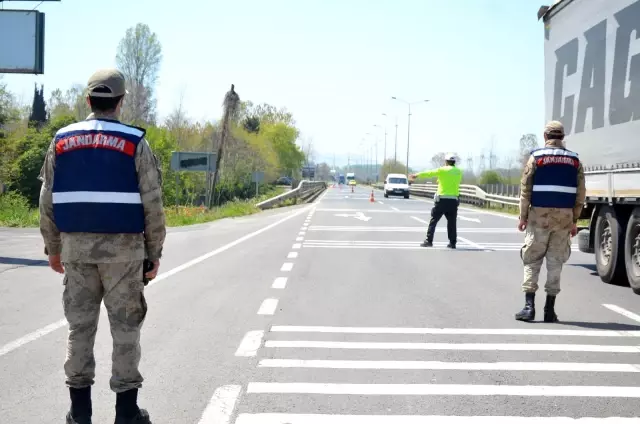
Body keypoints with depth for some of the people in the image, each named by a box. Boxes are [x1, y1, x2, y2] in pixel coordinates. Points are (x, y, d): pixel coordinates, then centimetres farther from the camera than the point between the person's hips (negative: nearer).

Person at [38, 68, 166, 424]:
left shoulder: (62, 140, 3)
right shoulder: (135, 143, -5)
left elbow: (48, 200, 5)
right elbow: (152, 204, -8)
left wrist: (53, 248, 14)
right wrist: (154, 253, 1)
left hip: (77, 246, 3)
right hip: (122, 247, -3)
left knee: (80, 325, 10)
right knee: (125, 327, 4)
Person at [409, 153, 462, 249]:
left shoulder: (442, 170, -3)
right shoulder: (458, 172, 7)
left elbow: (428, 173, 6)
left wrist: (416, 175, 18)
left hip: (442, 199, -3)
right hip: (454, 200, 3)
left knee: (433, 220, 3)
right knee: (452, 222, 9)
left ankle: (429, 241, -1)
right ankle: (452, 243, 7)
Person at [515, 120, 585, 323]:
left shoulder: (536, 157, -1)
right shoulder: (574, 160, 6)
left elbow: (525, 189, -4)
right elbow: (580, 193, 5)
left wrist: (523, 216, 2)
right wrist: (574, 220, 10)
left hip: (540, 215, -2)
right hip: (564, 215, 2)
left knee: (532, 260, 5)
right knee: (555, 263, 7)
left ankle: (529, 306, -4)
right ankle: (550, 310, 7)